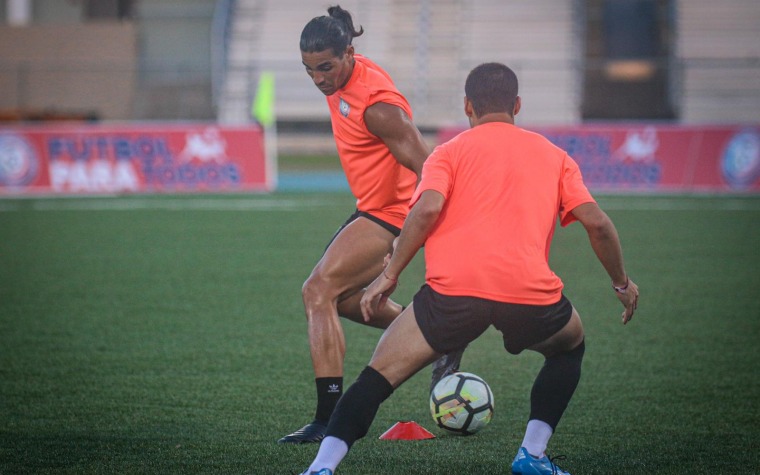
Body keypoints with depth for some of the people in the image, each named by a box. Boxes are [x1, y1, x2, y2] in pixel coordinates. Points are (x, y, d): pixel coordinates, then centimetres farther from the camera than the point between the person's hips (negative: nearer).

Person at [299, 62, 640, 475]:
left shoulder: (450, 152, 15)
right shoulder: (553, 156, 21)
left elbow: (427, 209, -3)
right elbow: (596, 223, 12)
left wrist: (389, 276, 2)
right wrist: (621, 283, 26)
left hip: (453, 288, -1)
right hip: (532, 293, 1)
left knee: (380, 374, 9)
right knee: (569, 347, 33)